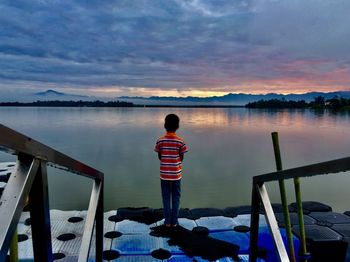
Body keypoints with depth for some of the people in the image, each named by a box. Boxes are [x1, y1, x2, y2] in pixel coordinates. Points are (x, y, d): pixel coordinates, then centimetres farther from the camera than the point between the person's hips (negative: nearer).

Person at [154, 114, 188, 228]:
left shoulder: (160, 141, -8)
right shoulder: (180, 141, -11)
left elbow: (159, 157, 1)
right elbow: (181, 158, -4)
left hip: (164, 174, 1)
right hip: (176, 174, -1)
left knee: (166, 198, 11)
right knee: (176, 198, 11)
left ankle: (167, 221, 18)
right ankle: (174, 221, 17)